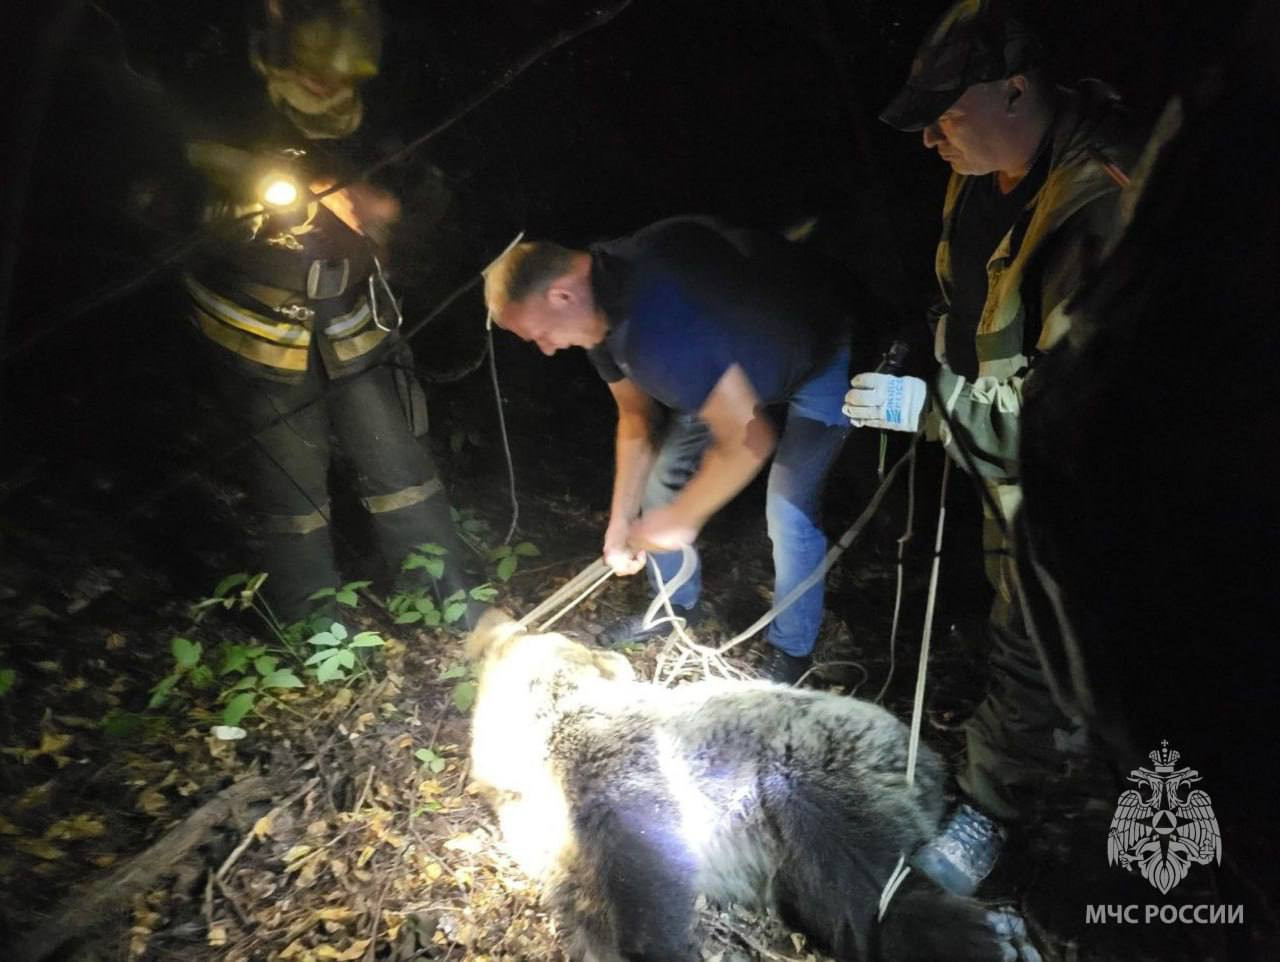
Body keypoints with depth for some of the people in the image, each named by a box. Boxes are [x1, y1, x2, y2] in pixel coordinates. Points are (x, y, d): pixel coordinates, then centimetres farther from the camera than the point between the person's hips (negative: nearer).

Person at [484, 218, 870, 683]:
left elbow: (749, 442, -37)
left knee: (788, 512, -16)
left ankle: (791, 650, 9)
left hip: (818, 361, -8)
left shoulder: (657, 325, -43)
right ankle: (677, 604, 29)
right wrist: (622, 518, -3)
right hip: (735, 361, 8)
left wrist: (680, 519, -23)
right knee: (662, 477, 7)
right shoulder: (599, 304, -12)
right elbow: (636, 417, -1)